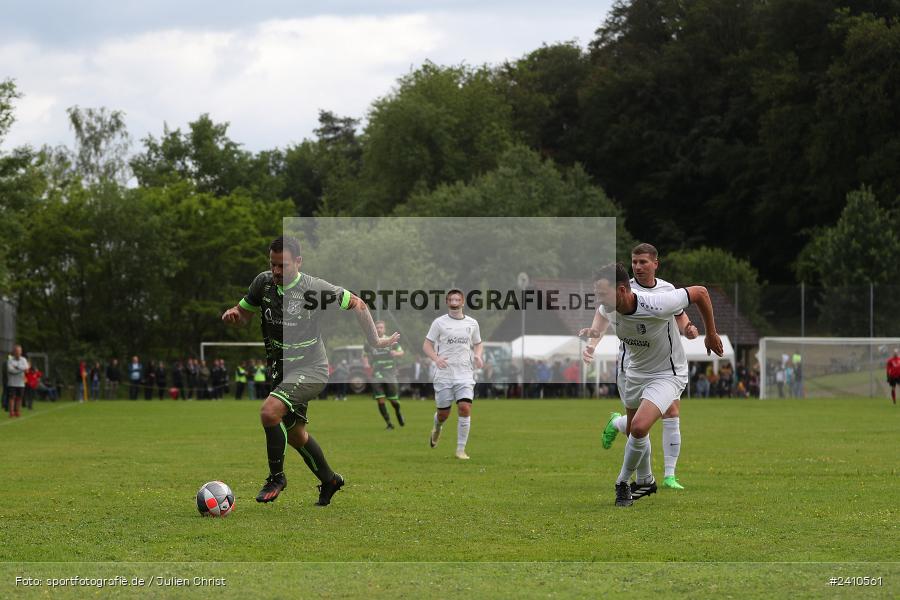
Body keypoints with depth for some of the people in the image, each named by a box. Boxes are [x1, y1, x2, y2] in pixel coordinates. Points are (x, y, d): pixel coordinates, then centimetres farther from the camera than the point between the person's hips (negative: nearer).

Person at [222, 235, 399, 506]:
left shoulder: (314, 289, -17)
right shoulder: (264, 282, -4)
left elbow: (357, 305, -7)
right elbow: (244, 312, 9)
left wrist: (375, 340, -3)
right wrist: (232, 314, -14)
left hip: (310, 369, -7)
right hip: (281, 370, 7)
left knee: (269, 411, -28)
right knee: (295, 433, 18)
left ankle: (276, 477, -10)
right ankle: (329, 480, 41)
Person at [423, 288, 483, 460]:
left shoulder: (472, 323, 9)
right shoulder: (439, 322, 1)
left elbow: (478, 344, 21)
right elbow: (427, 345, 2)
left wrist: (477, 355, -1)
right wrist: (436, 358, -17)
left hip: (465, 374, 1)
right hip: (444, 374, -1)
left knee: (465, 408, -16)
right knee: (444, 412, 3)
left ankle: (461, 449, -8)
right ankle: (437, 427, 42)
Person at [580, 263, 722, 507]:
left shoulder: (656, 306, -35)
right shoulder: (608, 308, -15)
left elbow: (700, 292, -19)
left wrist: (711, 335, -7)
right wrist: (594, 336, -6)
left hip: (668, 374, -7)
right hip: (635, 371, 7)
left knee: (639, 428, -24)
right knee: (633, 430, 19)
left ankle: (623, 483, -2)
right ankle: (645, 481, 45)